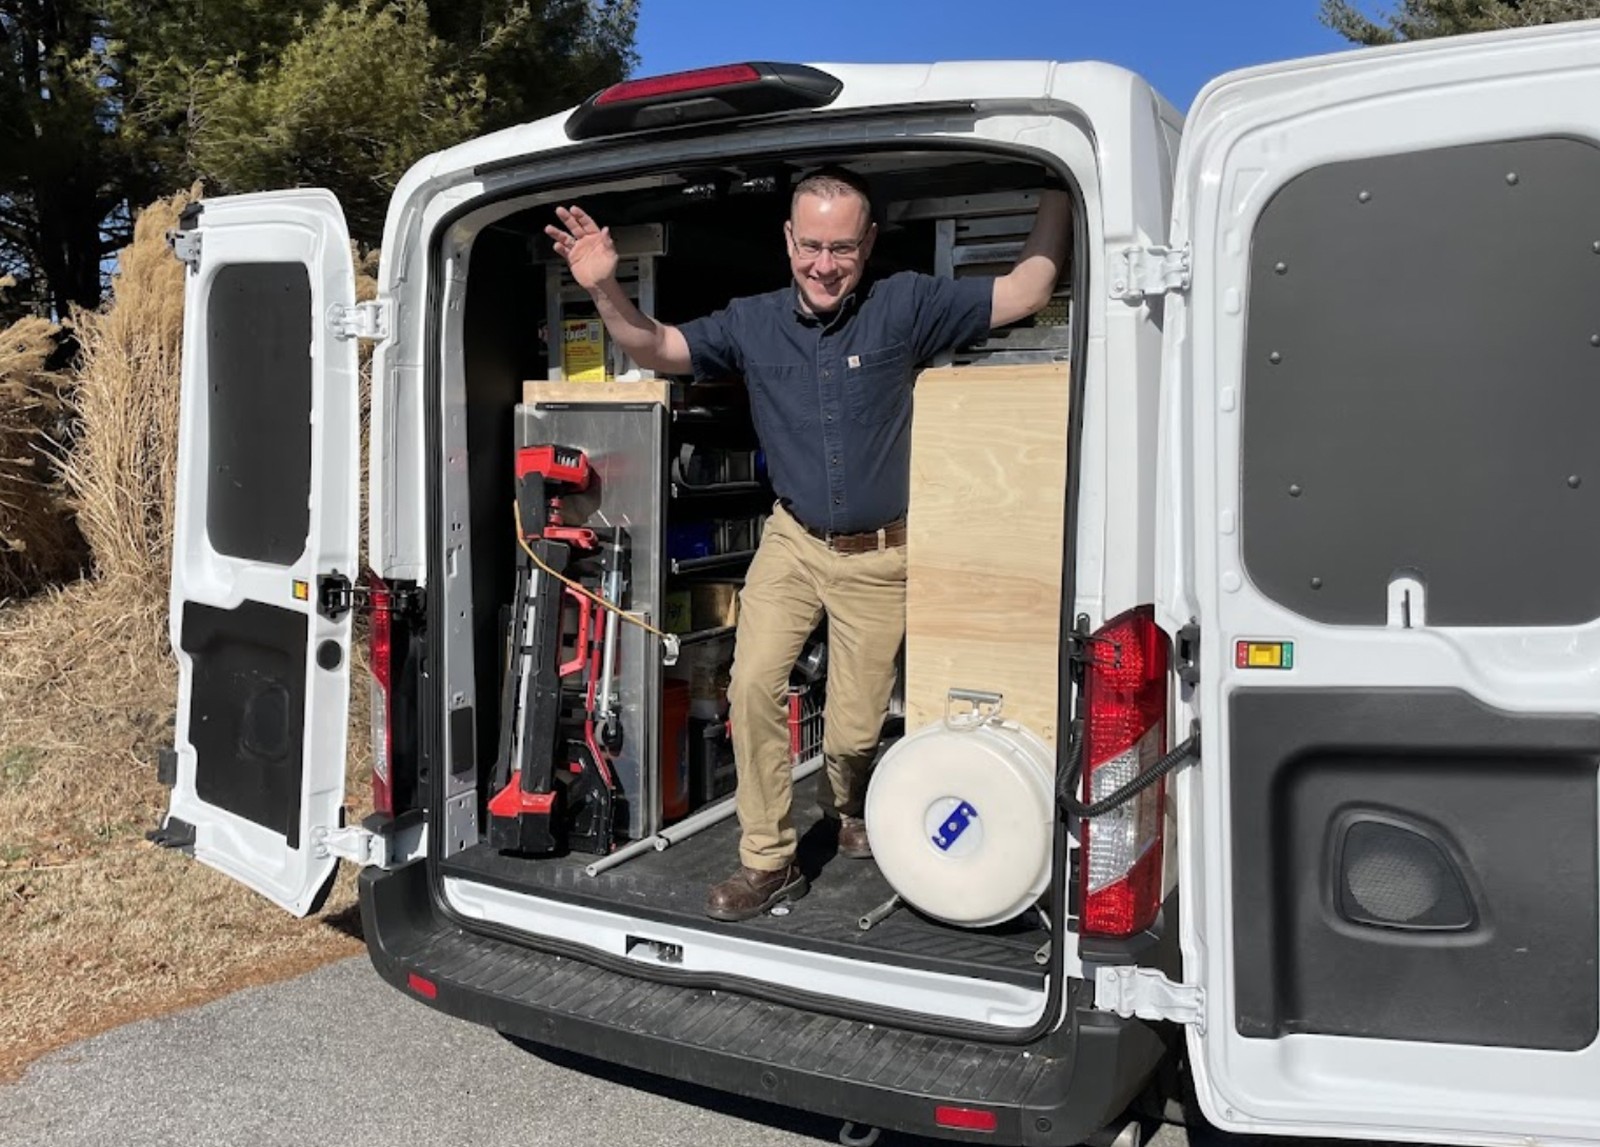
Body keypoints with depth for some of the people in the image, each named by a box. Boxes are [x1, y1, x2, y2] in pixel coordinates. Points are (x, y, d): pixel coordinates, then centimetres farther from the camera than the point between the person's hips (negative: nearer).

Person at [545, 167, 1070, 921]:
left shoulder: (904, 307, -8)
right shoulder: (752, 324, -2)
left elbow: (1025, 293, -6)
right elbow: (654, 349, -4)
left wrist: (1060, 187, -7)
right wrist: (605, 290, -22)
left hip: (879, 556, -1)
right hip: (793, 541, 2)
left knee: (854, 729, 3)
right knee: (752, 684, -16)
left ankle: (847, 808, 41)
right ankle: (768, 861, 2)